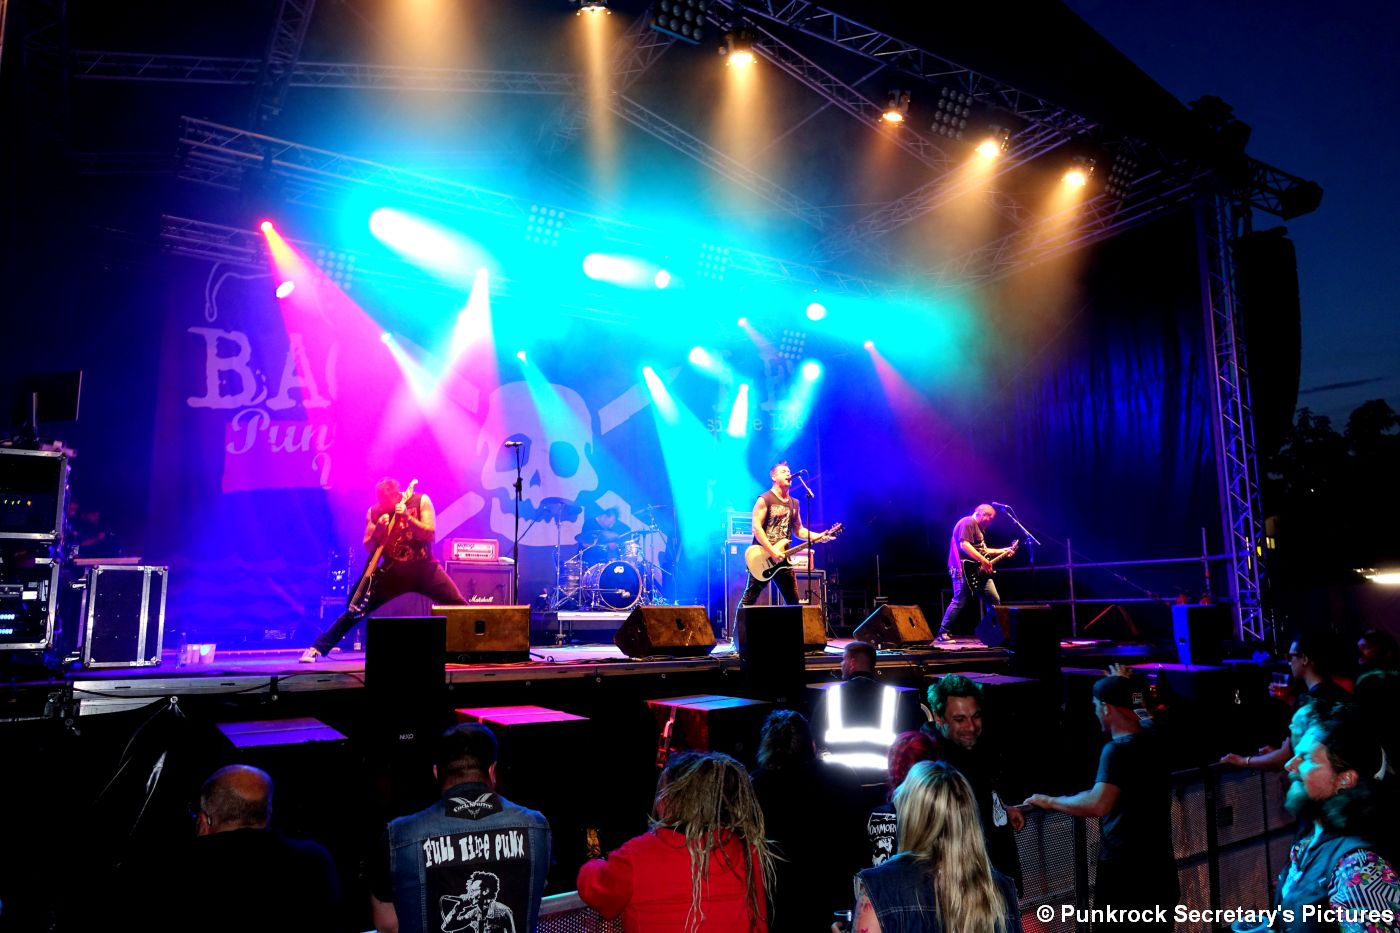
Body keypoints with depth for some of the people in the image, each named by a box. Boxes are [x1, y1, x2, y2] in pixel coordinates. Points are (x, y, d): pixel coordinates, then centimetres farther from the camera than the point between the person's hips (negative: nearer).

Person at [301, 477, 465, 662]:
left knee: (458, 606, -10)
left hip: (424, 567, -1)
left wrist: (407, 518, -26)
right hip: (392, 570, 1)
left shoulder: (421, 501, -7)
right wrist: (377, 530, -20)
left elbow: (430, 534, -14)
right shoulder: (374, 512, -1)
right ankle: (318, 648, 6)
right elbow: (368, 548, -1)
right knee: (356, 610, -4)